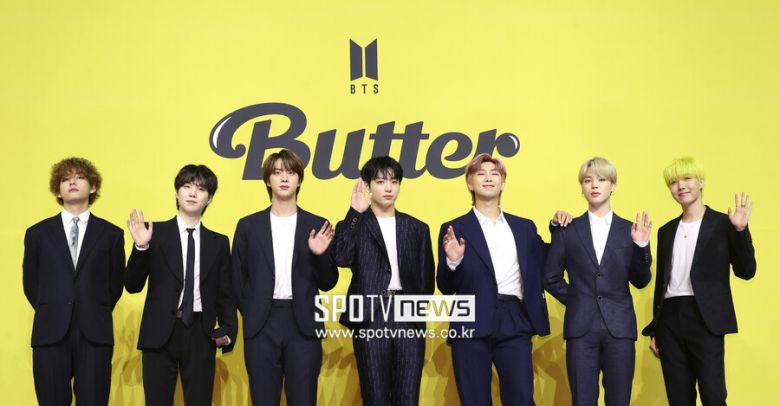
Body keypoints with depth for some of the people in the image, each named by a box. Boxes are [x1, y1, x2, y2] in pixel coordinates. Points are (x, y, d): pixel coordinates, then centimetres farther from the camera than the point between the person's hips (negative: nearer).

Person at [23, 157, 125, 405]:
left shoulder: (111, 234, 7)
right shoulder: (38, 234, 9)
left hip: (95, 336, -1)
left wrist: (96, 315, 11)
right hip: (50, 335, 1)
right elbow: (30, 283, 15)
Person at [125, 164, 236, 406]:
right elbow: (133, 286, 0)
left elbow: (225, 294, 10)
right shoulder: (155, 232, 4)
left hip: (201, 335, 2)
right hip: (160, 333, -1)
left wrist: (228, 331, -6)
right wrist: (141, 247, -15)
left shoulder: (219, 242, 10)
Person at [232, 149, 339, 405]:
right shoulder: (248, 226, 7)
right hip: (261, 326, 1)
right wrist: (250, 315, 4)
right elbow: (238, 279, 11)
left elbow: (328, 283, 4)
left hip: (304, 326, 0)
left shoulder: (317, 226, 5)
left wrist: (320, 255, -13)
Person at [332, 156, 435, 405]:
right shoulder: (355, 225, 7)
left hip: (409, 316, 2)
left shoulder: (417, 228, 14)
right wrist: (355, 213, -14)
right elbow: (342, 258, -13)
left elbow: (426, 277, 15)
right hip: (371, 315, -2)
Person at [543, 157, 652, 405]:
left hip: (619, 327, 1)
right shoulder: (567, 230, 5)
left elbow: (640, 282, 4)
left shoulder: (629, 230, 5)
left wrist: (642, 246, -9)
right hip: (581, 328, 0)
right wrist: (576, 300, 3)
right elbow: (551, 278, 10)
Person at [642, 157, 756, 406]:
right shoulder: (666, 231, 15)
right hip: (670, 320, 5)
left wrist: (741, 231, -20)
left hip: (705, 320, -5)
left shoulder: (723, 224, 1)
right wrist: (655, 330, 16)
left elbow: (746, 271, -6)